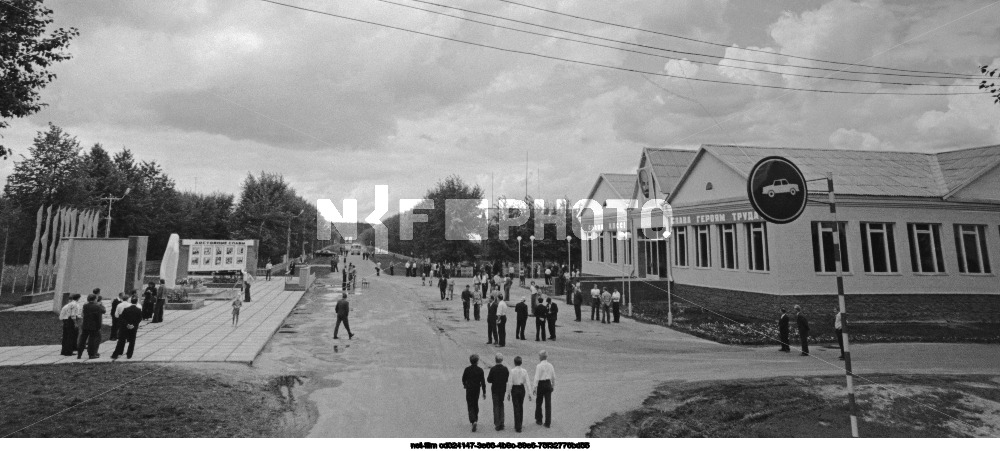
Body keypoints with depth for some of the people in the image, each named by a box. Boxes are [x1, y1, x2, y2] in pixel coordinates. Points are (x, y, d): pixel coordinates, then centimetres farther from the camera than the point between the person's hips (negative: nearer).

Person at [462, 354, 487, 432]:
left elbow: (463, 379, 5)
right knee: (475, 405, 20)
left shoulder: (467, 369, -8)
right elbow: (483, 382, -8)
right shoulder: (480, 370, -8)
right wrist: (484, 392, -2)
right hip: (477, 390, 2)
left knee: (470, 406, 0)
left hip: (469, 390, -1)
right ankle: (475, 419, 31)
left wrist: (464, 385, 27)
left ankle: (473, 421, -19)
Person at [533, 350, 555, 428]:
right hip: (548, 384, 4)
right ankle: (548, 423, 8)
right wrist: (553, 385, 21)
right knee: (548, 404, 6)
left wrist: (535, 387, -11)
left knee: (538, 403, 14)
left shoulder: (539, 366, -14)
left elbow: (537, 378, -15)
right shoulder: (550, 365, 3)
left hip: (541, 384, -4)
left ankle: (539, 420, 25)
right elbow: (553, 377, 10)